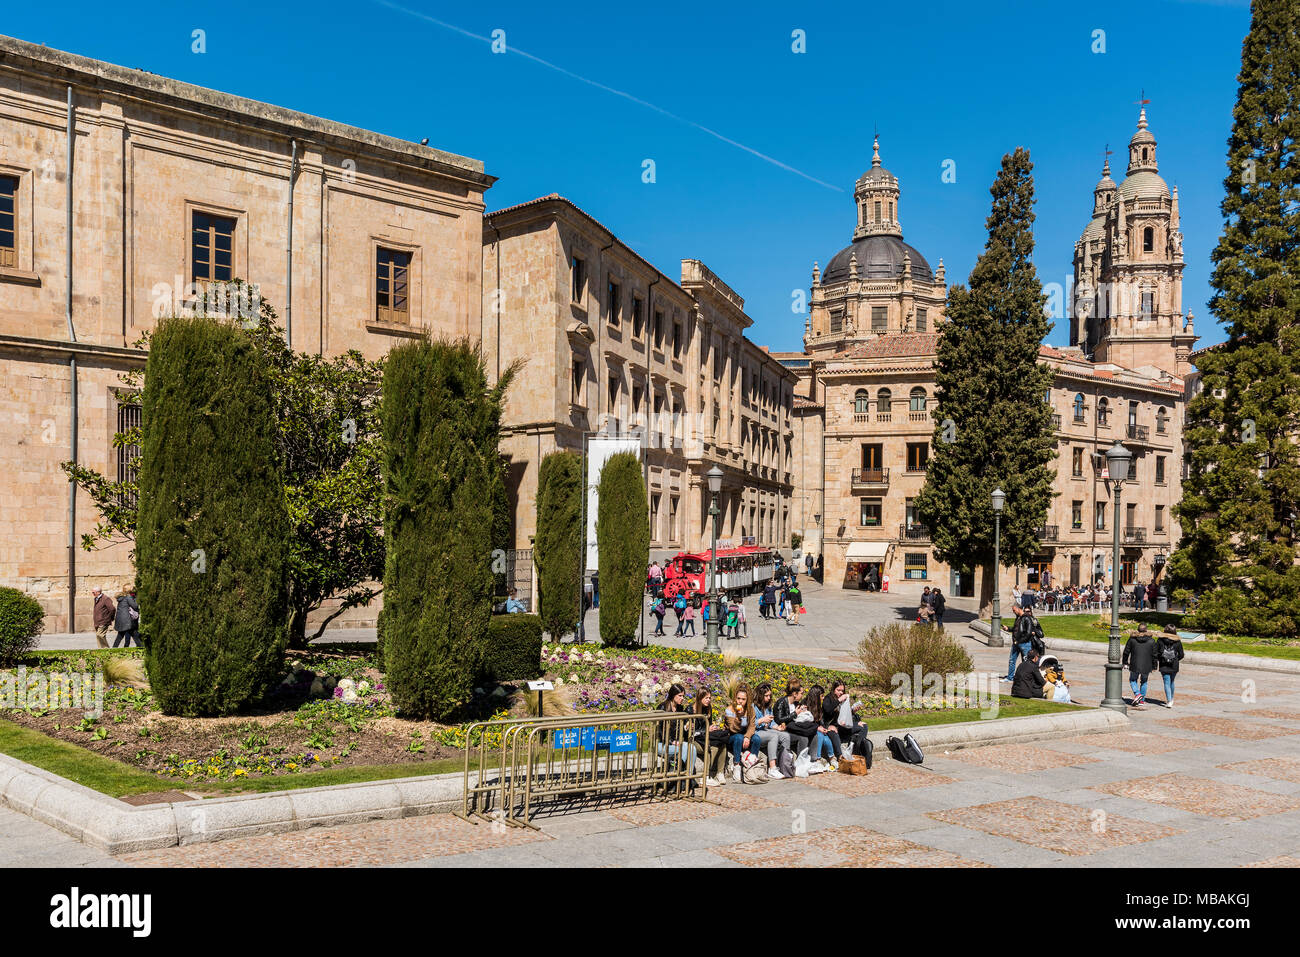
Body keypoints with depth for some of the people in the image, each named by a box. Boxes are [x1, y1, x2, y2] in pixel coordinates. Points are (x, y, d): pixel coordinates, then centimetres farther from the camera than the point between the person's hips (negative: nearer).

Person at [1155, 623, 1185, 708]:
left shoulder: (1160, 640, -4)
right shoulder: (1178, 641, -1)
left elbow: (1155, 652, -5)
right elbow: (1181, 655, 3)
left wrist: (1159, 659, 13)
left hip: (1164, 666, -2)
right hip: (1174, 666, 2)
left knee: (1167, 682, 0)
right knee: (1171, 682, 19)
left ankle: (1169, 701, -12)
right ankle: (1171, 699, 31)